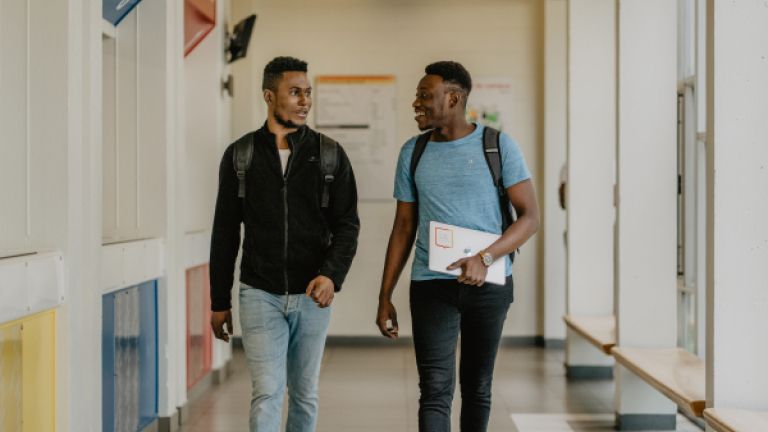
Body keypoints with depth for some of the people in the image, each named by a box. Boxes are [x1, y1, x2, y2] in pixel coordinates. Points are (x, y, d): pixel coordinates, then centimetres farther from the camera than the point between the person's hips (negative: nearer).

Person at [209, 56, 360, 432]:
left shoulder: (329, 155, 1)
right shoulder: (240, 155, 1)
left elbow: (347, 224, -1)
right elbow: (225, 232, 6)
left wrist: (332, 275, -20)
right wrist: (219, 302, 7)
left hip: (311, 295, 1)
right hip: (260, 294, -1)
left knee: (304, 395, 11)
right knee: (267, 393, -9)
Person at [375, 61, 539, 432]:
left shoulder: (498, 146, -2)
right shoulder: (413, 152, 7)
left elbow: (530, 216, -4)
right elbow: (403, 228, 12)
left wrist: (485, 258, -19)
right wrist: (385, 298, 8)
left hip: (489, 285, -1)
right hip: (431, 285, 1)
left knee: (477, 387, 11)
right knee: (435, 390, -8)